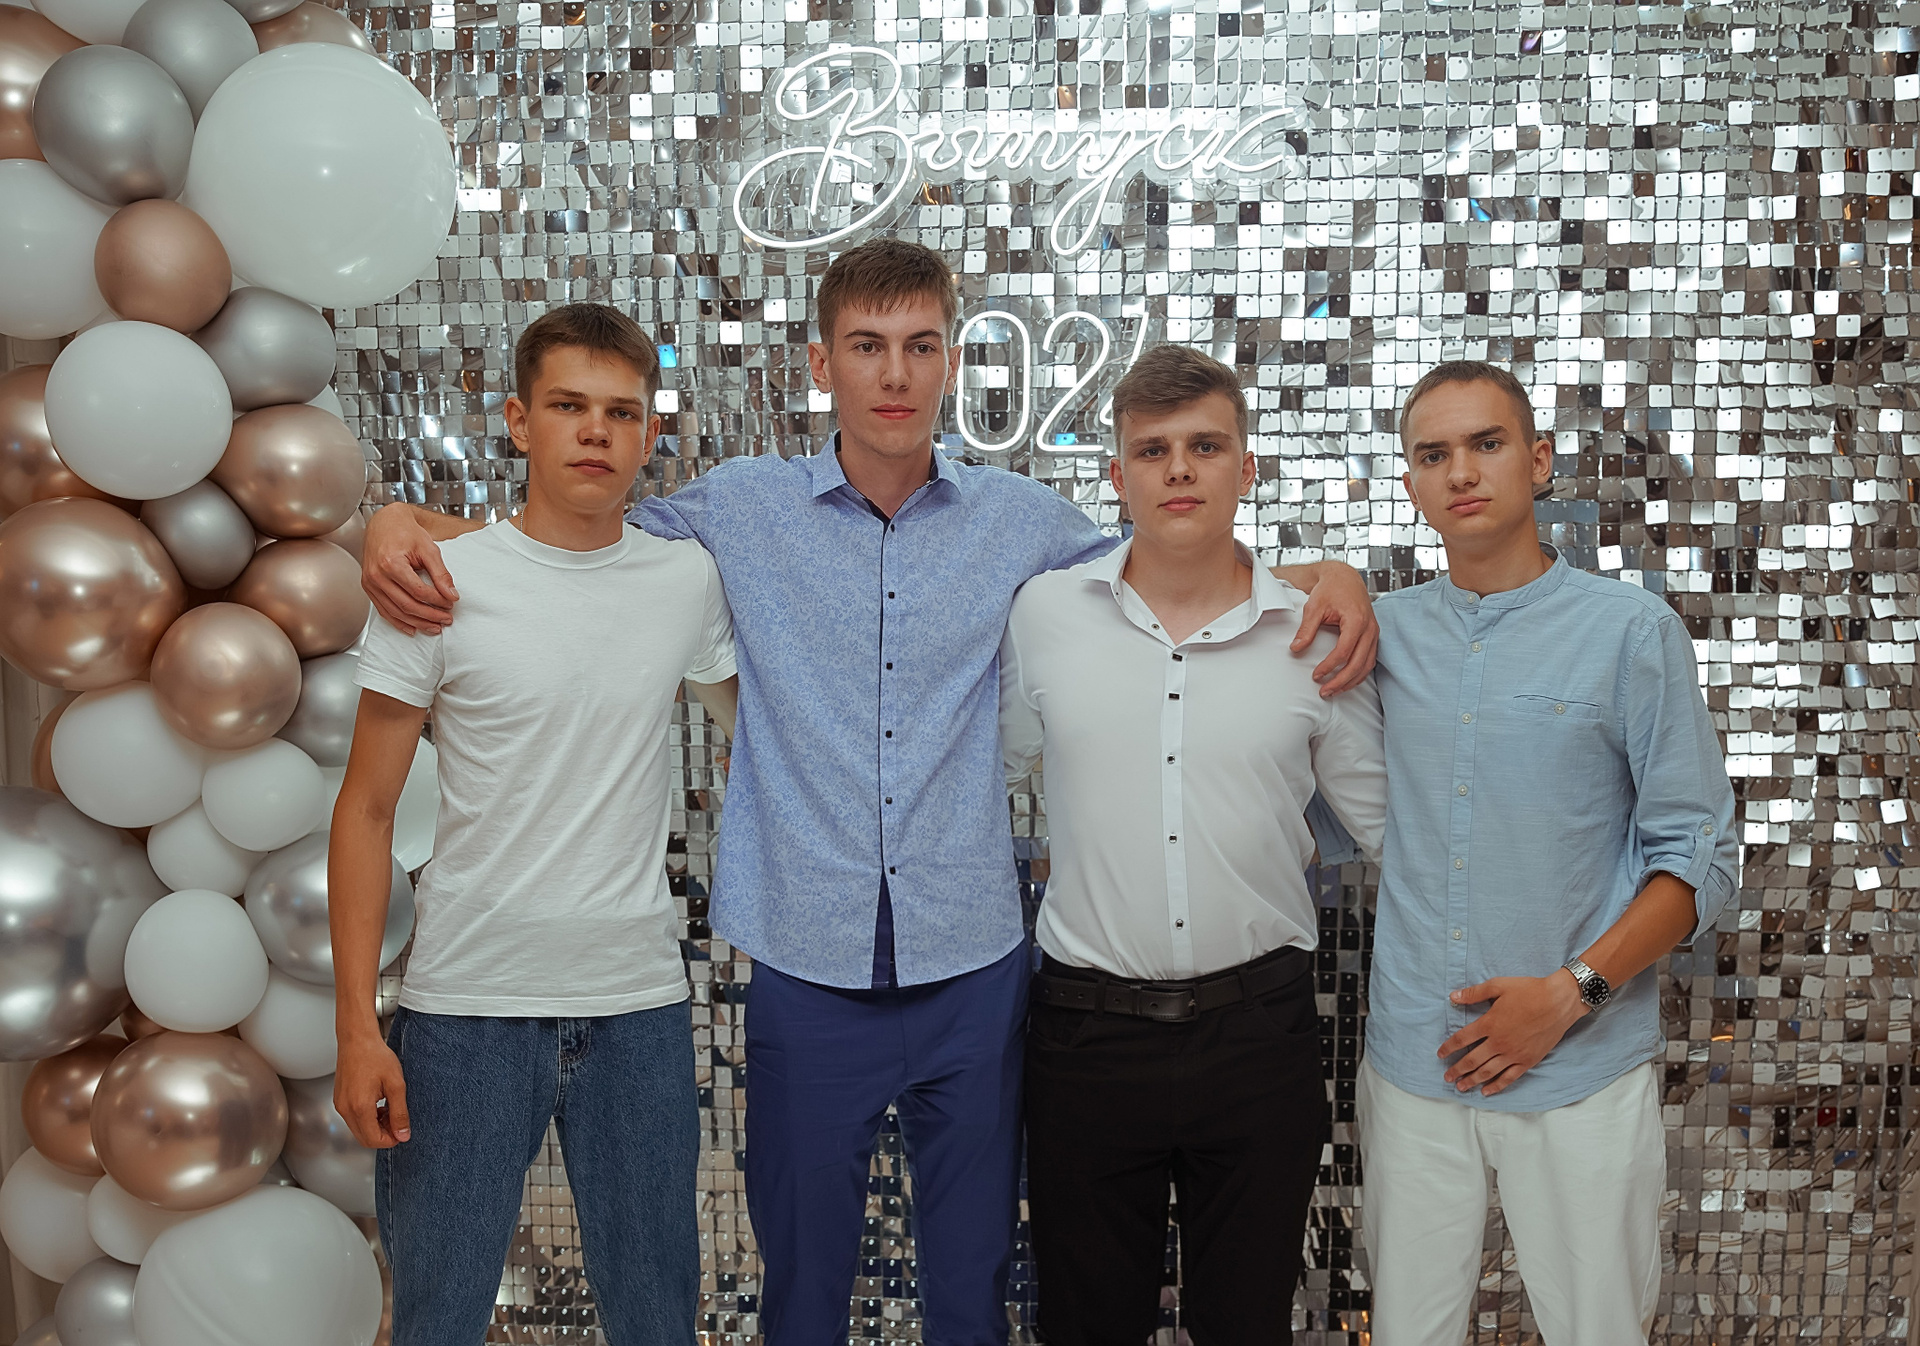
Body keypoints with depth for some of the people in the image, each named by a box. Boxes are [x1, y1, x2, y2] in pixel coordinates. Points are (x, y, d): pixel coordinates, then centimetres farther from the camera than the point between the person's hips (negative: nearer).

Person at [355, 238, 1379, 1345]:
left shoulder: (1022, 520, 3)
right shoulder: (741, 509, 0)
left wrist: (1327, 572, 0)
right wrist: (401, 524, -6)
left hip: (974, 966, 1)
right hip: (809, 969, -1)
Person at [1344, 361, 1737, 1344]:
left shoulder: (1633, 631, -4)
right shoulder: (1386, 630, 5)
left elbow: (1699, 856, -3)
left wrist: (1572, 990, -13)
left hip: (1581, 1072, -2)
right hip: (1412, 1062, 3)